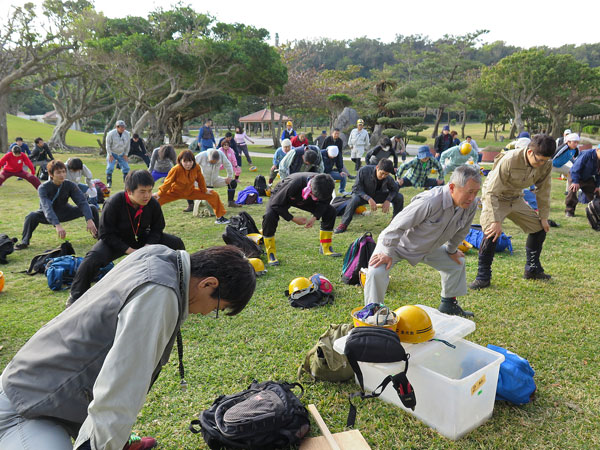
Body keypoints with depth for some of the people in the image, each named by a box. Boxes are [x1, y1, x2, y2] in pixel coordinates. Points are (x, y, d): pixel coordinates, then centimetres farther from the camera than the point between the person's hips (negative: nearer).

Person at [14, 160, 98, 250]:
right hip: (48, 216, -2)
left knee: (93, 209, -14)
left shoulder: (70, 185, -20)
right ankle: (24, 242, -14)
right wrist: (57, 225, -58)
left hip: (64, 212, 3)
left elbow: (82, 201, -29)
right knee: (32, 216, -36)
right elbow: (47, 208, -42)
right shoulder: (43, 188, -28)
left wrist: (89, 220, -44)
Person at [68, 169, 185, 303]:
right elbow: (105, 234, -21)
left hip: (141, 239, 4)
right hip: (115, 240, -3)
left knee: (176, 243, -10)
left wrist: (147, 247, -22)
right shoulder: (113, 203, -26)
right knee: (93, 258, -34)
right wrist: (129, 251, -27)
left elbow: (157, 229, -2)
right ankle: (76, 295, -9)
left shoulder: (153, 204, -16)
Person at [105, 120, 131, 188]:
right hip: (112, 153, -3)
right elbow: (108, 145, -11)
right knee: (110, 167, -12)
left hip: (122, 154, 3)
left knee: (126, 167, 1)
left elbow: (127, 145, 4)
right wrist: (110, 155, -13)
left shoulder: (127, 134, -7)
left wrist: (126, 154, 1)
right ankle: (109, 183, -1)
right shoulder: (111, 134, -18)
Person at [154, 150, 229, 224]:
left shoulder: (197, 167, -22)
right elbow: (168, 182, -18)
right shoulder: (176, 169, -31)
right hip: (175, 192, -3)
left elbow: (200, 180, -2)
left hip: (191, 191, 3)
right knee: (156, 200, -21)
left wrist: (204, 190, 9)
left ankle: (220, 217, 14)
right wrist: (159, 194, -15)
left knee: (214, 195, -2)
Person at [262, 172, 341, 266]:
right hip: (280, 198, -5)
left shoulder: (323, 186, -29)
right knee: (269, 216, -36)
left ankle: (325, 248, 7)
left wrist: (315, 217, -26)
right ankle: (270, 254, -17)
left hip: (304, 200, 5)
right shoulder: (293, 184, -44)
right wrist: (293, 219, -33)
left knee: (330, 211, -9)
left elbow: (324, 202, -9)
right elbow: (276, 204, -33)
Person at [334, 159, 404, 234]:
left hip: (378, 195, 3)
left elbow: (394, 189, -4)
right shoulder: (364, 171, -29)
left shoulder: (388, 178, -20)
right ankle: (344, 224, -22)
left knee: (399, 197, -16)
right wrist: (369, 199, -38)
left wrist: (388, 200, -23)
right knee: (354, 200, -39)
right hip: (363, 195, -3)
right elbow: (356, 188, -26)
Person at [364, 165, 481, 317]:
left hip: (428, 248, 7)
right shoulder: (430, 201, -40)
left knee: (457, 262, 16)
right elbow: (398, 226, -34)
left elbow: (461, 231, 6)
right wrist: (388, 254, -28)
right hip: (396, 242, -7)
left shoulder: (471, 205, -16)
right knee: (377, 272, -28)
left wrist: (452, 250, 17)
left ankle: (448, 304, 33)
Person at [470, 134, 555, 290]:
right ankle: (483, 277, -12)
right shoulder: (509, 161, -33)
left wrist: (543, 217, 3)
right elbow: (492, 192, -30)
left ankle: (532, 270, 25)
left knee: (540, 228, 7)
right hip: (495, 198, -6)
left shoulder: (546, 164, -15)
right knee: (492, 233, -25)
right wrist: (496, 220, -32)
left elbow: (543, 190, 2)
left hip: (516, 199, 6)